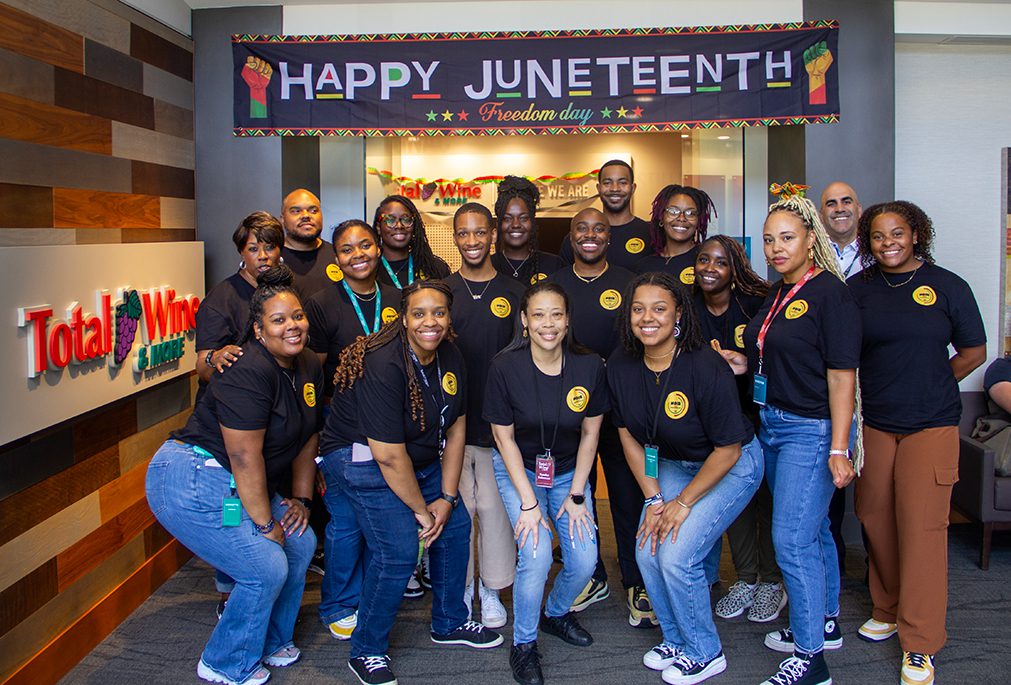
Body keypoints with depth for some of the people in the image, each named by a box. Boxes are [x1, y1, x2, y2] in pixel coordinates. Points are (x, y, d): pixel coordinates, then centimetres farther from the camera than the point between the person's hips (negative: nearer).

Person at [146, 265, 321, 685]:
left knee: (300, 542, 8)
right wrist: (265, 525, -17)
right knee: (267, 568, -10)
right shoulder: (249, 372, -24)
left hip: (235, 485, 9)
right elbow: (245, 457, -24)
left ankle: (270, 642, 28)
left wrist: (300, 498, 9)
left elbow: (309, 435, 12)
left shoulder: (309, 367, 4)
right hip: (191, 483, -9)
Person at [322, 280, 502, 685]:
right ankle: (366, 652, 3)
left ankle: (449, 623, 30)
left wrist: (447, 498, -3)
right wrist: (421, 510, -17)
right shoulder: (383, 366, -29)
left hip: (421, 459, 8)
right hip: (361, 458, -8)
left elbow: (455, 429, 2)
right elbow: (389, 456, -27)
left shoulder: (451, 359, -4)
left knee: (455, 526, 9)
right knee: (399, 550, -17)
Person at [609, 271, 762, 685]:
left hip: (731, 465, -6)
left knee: (676, 557, -14)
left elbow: (728, 449, -21)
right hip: (671, 463, 6)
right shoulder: (621, 365, -12)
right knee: (648, 553, -2)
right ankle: (676, 640, 24)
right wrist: (653, 499, -5)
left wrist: (683, 502, -15)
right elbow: (628, 435, 0)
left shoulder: (706, 367, -29)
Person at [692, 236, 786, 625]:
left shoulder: (755, 304, -14)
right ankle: (746, 580, 19)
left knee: (766, 493, 1)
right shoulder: (690, 309, -2)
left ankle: (772, 583, 15)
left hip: (759, 412, -4)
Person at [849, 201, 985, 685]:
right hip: (873, 423, 3)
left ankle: (920, 646, 5)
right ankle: (888, 611, 30)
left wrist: (926, 387, 6)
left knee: (922, 527, -4)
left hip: (931, 425, -2)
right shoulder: (857, 289, 5)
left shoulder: (947, 286, 1)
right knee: (875, 517, 9)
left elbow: (974, 353, 8)